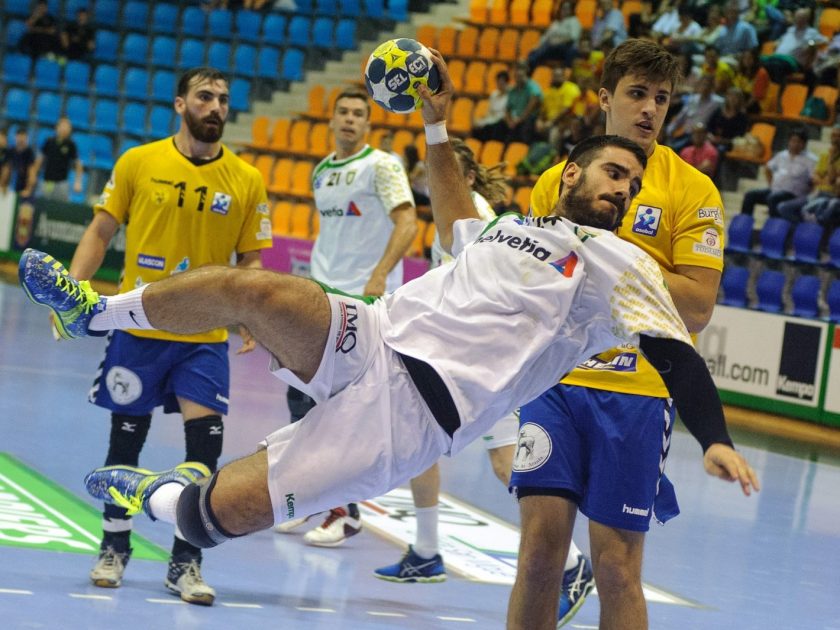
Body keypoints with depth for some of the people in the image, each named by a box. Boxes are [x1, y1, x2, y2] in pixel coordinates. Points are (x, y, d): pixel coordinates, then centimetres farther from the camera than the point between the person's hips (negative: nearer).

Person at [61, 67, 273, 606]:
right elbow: (100, 233, 5)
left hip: (204, 338, 0)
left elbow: (250, 260, 6)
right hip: (136, 329, 0)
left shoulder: (247, 181, 1)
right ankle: (114, 547, 27)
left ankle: (185, 562, 3)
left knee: (205, 443, -9)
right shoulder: (138, 163, 0)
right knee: (125, 442, 8)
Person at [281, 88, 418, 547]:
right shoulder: (321, 172, 15)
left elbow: (407, 221, -18)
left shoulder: (381, 166, -8)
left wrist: (379, 276, -29)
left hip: (364, 301, -7)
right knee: (301, 394, 7)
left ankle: (345, 511, 0)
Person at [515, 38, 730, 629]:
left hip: (639, 390, -2)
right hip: (557, 381, 3)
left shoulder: (692, 190, -1)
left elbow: (698, 308, -8)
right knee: (540, 542, -4)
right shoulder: (556, 181, 10)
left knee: (616, 565, -1)